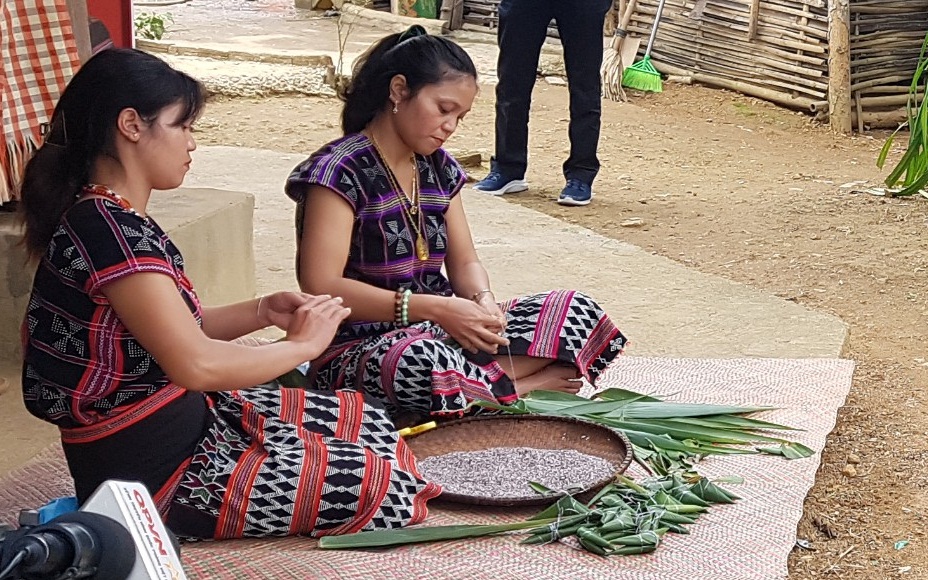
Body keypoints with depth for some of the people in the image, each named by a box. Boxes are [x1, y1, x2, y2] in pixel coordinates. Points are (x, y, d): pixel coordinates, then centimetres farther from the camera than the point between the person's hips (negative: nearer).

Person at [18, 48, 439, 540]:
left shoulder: (114, 220, 7)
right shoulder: (108, 230, -25)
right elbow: (196, 364, -31)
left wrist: (263, 311, 1)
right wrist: (302, 344, -16)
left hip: (187, 417, 10)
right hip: (153, 472, -10)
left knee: (368, 421, 14)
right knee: (386, 489, -8)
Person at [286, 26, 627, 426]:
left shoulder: (438, 168, 10)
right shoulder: (340, 172, -13)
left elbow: (464, 262, 13)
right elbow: (321, 287, -21)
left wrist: (483, 302, -12)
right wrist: (436, 308, -26)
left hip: (441, 332, 8)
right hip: (360, 346, -7)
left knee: (577, 312, -3)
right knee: (421, 363, -42)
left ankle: (469, 389, -18)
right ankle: (516, 388, -14)